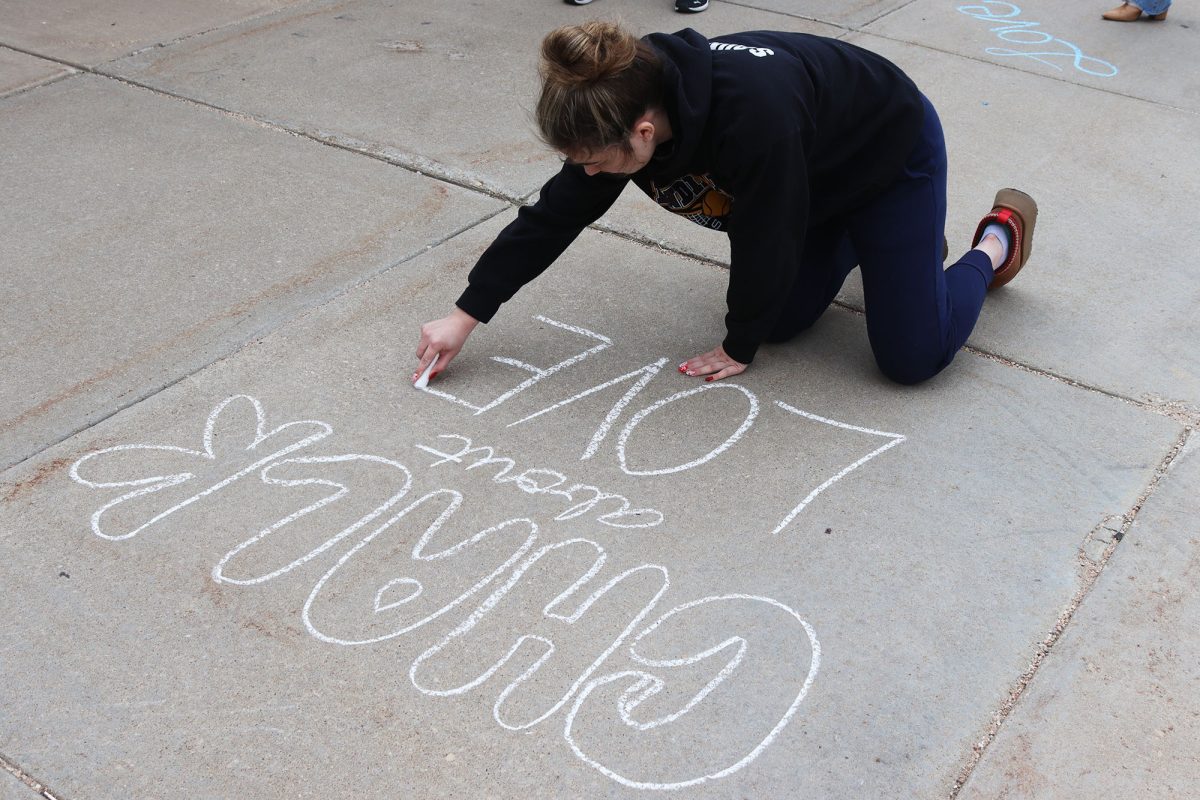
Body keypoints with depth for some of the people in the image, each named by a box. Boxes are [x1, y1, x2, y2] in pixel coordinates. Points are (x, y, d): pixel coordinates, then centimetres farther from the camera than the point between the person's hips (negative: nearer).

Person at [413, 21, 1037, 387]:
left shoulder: (753, 115, -45)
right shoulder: (625, 108, -23)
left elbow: (764, 240, -31)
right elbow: (552, 216, -14)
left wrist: (739, 348, -15)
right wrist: (465, 316, -13)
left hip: (892, 151, -6)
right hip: (816, 175, 7)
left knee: (912, 357, -6)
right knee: (784, 319, 7)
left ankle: (999, 238, 19)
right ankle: (857, 242, 31)